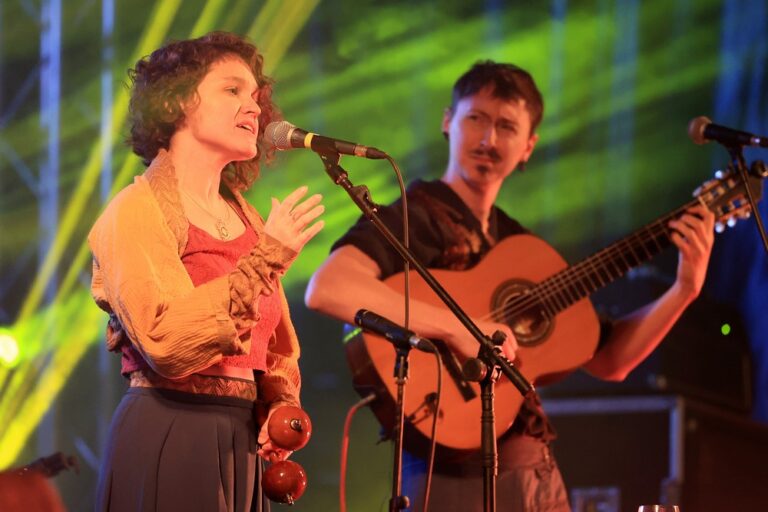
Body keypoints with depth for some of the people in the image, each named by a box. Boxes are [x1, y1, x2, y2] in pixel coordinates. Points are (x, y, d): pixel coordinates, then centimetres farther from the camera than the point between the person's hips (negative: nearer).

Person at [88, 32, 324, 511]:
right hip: (169, 439, -7)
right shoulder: (137, 211, -6)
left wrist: (282, 410, 2)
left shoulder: (246, 220, 15)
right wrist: (267, 260, -21)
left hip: (242, 442, 7)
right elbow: (167, 344, -20)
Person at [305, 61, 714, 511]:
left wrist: (685, 290, 2)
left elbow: (606, 361, 15)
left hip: (540, 474, 7)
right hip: (456, 474, -7)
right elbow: (326, 289, -27)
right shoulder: (412, 220, -7)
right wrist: (459, 328, -28)